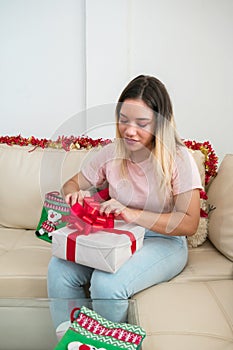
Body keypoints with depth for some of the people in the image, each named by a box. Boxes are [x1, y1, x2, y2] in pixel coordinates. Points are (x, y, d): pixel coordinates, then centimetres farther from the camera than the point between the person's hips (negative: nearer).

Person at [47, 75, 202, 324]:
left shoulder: (178, 159, -13)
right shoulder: (111, 153, -1)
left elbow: (189, 224, -17)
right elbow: (71, 184, 10)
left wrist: (133, 214, -28)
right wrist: (76, 194, -16)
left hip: (163, 242, -4)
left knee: (107, 283, -30)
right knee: (60, 269, -20)